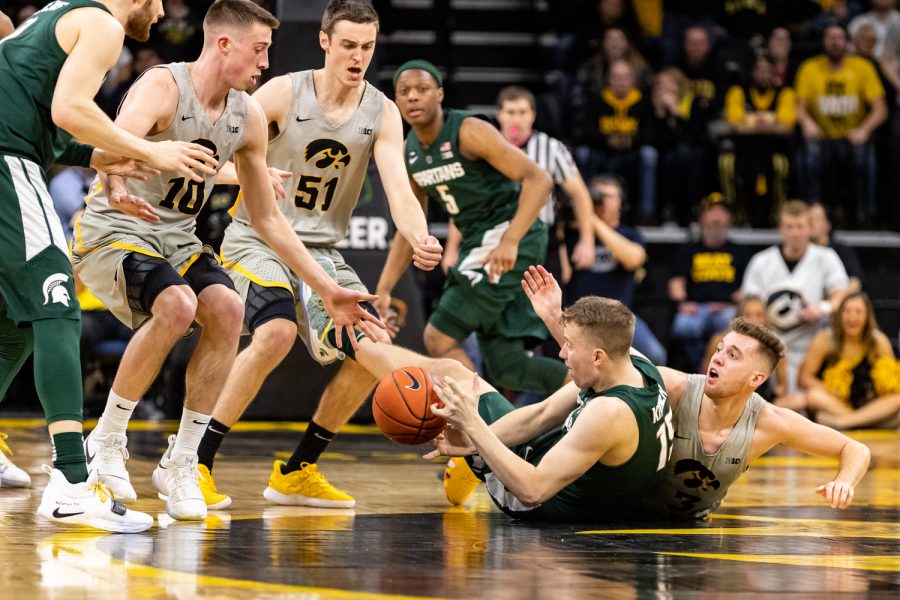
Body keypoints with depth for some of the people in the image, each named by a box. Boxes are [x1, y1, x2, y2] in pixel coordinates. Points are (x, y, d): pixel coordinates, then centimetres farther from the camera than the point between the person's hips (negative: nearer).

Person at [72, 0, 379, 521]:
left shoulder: (248, 117, 1)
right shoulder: (163, 87, -19)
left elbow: (268, 218, 10)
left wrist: (328, 290, 7)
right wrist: (118, 187, -65)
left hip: (176, 240, 7)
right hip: (112, 235, -6)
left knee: (227, 309, -22)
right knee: (177, 305, -33)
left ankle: (181, 463, -10)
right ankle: (106, 441, -14)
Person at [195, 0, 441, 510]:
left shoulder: (382, 113, -3)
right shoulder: (284, 93, -13)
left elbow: (398, 188, -14)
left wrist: (420, 242, -35)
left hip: (323, 251, 5)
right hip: (258, 239, -5)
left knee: (374, 351, -7)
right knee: (278, 332, -31)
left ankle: (297, 472, 10)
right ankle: (196, 463, -22)